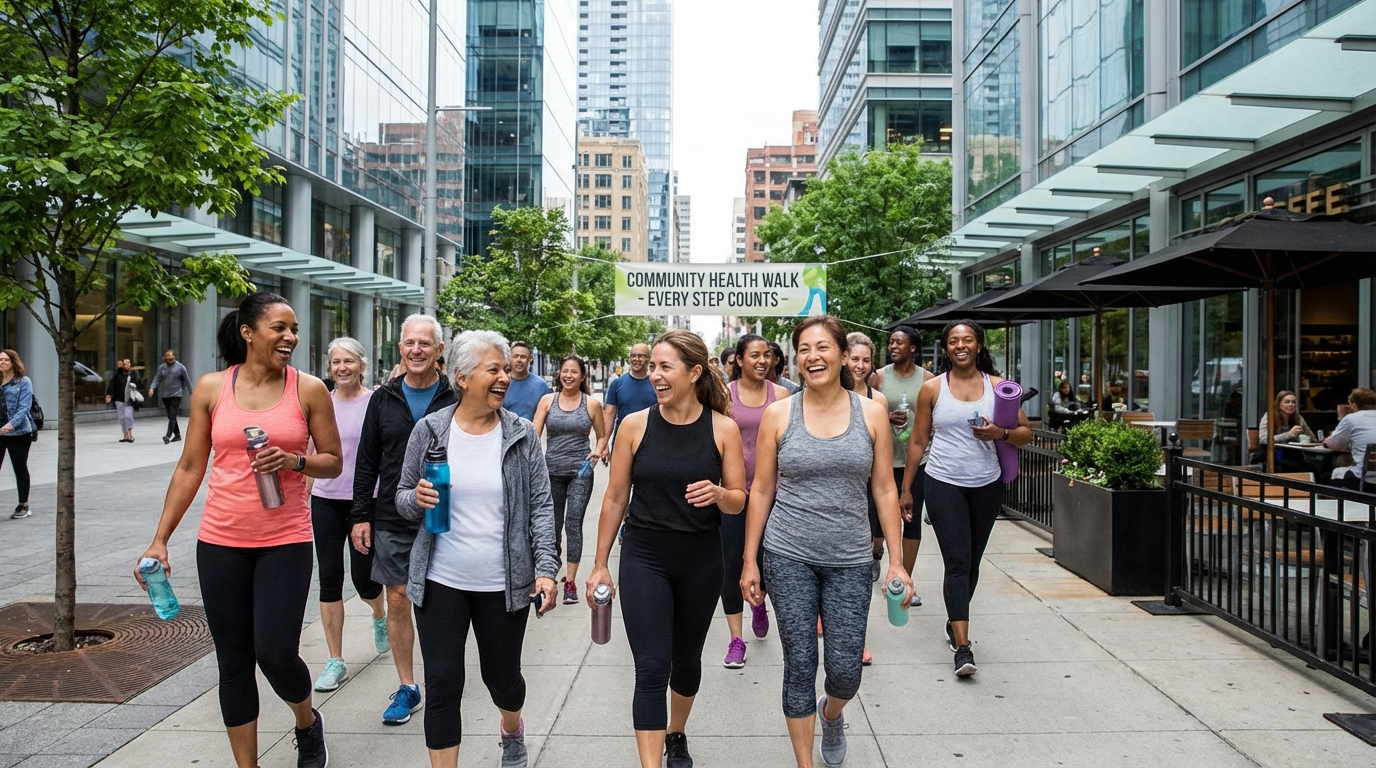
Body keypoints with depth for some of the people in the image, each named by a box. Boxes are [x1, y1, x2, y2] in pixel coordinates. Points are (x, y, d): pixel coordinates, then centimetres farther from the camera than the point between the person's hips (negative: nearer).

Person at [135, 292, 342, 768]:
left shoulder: (308, 390, -2)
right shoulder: (211, 388, 2)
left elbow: (333, 462, 3)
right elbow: (189, 469, 7)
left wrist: (293, 462, -17)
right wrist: (159, 540, 4)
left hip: (286, 541, -2)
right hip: (220, 542, 2)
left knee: (276, 655, -5)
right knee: (233, 662, 9)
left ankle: (307, 723, 27)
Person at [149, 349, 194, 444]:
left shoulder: (180, 367, -4)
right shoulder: (161, 367, 6)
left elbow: (187, 381, 1)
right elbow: (157, 379, 1)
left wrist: (191, 393, 4)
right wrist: (152, 388, -17)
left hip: (176, 395, -5)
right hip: (165, 396, 5)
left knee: (172, 416, -13)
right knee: (170, 417, 12)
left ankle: (168, 436, -20)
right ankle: (177, 434, 24)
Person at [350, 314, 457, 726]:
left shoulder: (454, 400, -3)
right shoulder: (384, 399, 6)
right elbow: (366, 463, 8)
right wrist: (360, 515, 4)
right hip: (392, 522, 3)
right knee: (397, 601, 7)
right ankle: (407, 687, 21)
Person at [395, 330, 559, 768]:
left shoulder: (521, 435, -3)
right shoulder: (429, 430, -2)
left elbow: (540, 506, -3)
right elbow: (403, 499, 6)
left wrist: (546, 568, -11)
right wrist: (417, 499, -17)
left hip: (504, 584, 0)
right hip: (441, 582, 0)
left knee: (502, 676, 15)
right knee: (442, 684, 0)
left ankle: (512, 730, 49)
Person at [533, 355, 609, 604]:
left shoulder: (592, 404, 2)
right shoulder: (547, 400, 4)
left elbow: (602, 436, 12)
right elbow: (534, 434, -1)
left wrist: (598, 451, -8)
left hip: (580, 471, -2)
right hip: (552, 469, 2)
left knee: (574, 522, -8)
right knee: (553, 521, 13)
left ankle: (570, 581, -3)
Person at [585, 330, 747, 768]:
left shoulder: (723, 428, -6)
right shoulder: (635, 425, -6)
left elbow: (738, 502, -1)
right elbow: (615, 498, 1)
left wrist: (718, 493, -25)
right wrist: (600, 565, 4)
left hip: (701, 561, 1)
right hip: (644, 559, -1)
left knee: (687, 658, 19)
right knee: (651, 669, -7)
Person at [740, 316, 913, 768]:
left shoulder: (871, 414, 1)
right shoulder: (778, 414, -1)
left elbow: (884, 490, 4)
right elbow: (762, 490, 3)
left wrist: (896, 562, 1)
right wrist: (749, 562, 2)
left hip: (849, 561, 1)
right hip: (789, 557, 0)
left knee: (845, 671, 2)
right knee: (799, 665, 4)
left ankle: (831, 713, 38)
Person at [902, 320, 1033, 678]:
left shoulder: (998, 386, 4)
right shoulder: (933, 388, 1)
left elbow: (1026, 433, 6)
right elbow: (918, 441, 4)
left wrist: (1001, 433, -16)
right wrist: (906, 489, 5)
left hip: (986, 486, 2)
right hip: (944, 485, -2)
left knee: (972, 562, 12)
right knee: (957, 562, -10)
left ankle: (955, 624, 34)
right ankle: (963, 648, -11)